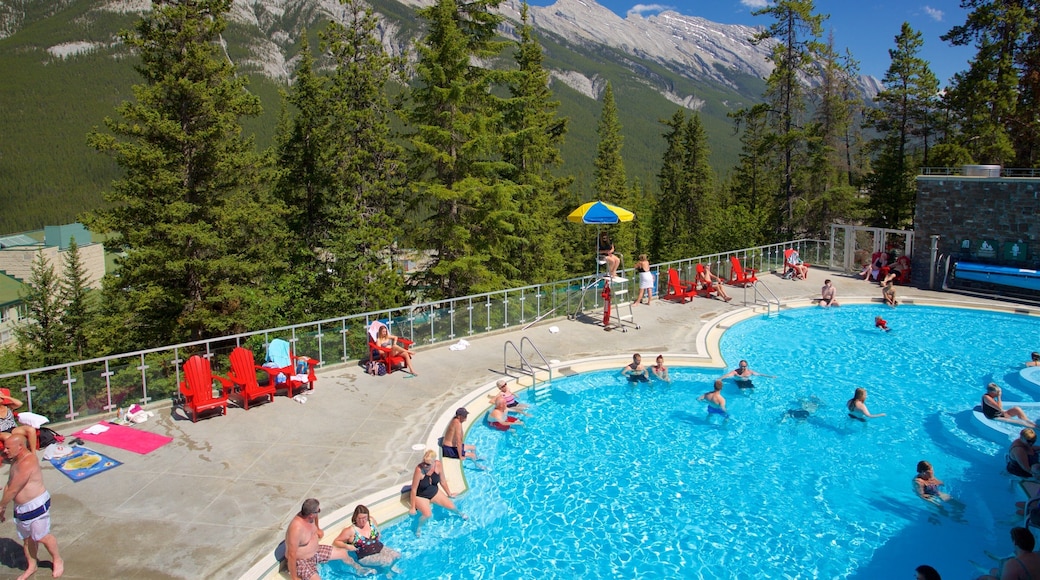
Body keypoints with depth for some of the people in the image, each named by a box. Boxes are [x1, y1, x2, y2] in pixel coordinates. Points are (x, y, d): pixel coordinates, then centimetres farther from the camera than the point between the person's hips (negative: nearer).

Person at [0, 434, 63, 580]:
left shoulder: (27, 463, -25)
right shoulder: (16, 461, 7)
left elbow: (13, 490, -21)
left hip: (36, 506, -9)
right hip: (21, 508, 9)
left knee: (42, 537, 2)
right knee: (27, 538, 18)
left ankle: (58, 561, 21)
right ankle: (32, 566, 33)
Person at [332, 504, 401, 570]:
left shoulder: (371, 521, 1)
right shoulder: (351, 530, -14)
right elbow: (336, 542, -8)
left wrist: (378, 537, 7)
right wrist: (347, 546, -22)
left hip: (381, 549, 6)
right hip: (366, 557, -5)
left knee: (397, 555, -13)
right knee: (387, 561, -25)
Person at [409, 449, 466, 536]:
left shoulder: (438, 465, -20)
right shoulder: (419, 469, -34)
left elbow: (443, 481, -1)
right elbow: (414, 490, -25)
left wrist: (449, 494, 11)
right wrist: (412, 508, -18)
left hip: (434, 492, 4)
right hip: (420, 496, -4)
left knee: (451, 506, -4)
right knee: (428, 514, -27)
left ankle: (459, 513, 33)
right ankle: (418, 527, 5)